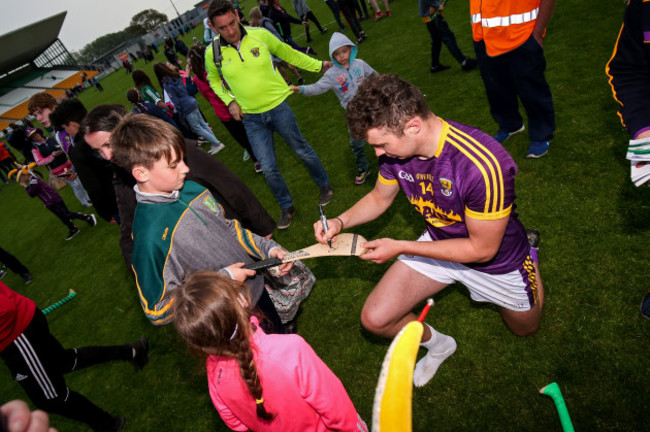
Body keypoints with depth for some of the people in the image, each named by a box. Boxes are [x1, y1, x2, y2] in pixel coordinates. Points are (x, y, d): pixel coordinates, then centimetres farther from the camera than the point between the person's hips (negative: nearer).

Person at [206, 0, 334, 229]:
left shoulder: (260, 35, -9)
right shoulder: (212, 52, -6)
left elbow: (288, 53, 7)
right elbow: (214, 80, 13)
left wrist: (319, 65, 11)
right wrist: (229, 101, -4)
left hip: (278, 107, -1)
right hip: (251, 118, 1)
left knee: (302, 150, 12)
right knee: (268, 168, 3)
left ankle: (325, 186, 38)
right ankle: (287, 207, 25)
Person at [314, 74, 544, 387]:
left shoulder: (481, 165, -39)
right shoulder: (395, 148, -20)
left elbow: (483, 249, -28)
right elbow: (379, 198, 0)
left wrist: (400, 247, -28)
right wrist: (340, 222, -19)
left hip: (498, 256, -3)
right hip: (440, 244, 4)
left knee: (525, 328, 26)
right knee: (375, 319, -9)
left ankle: (528, 249, 48)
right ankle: (437, 344, 23)